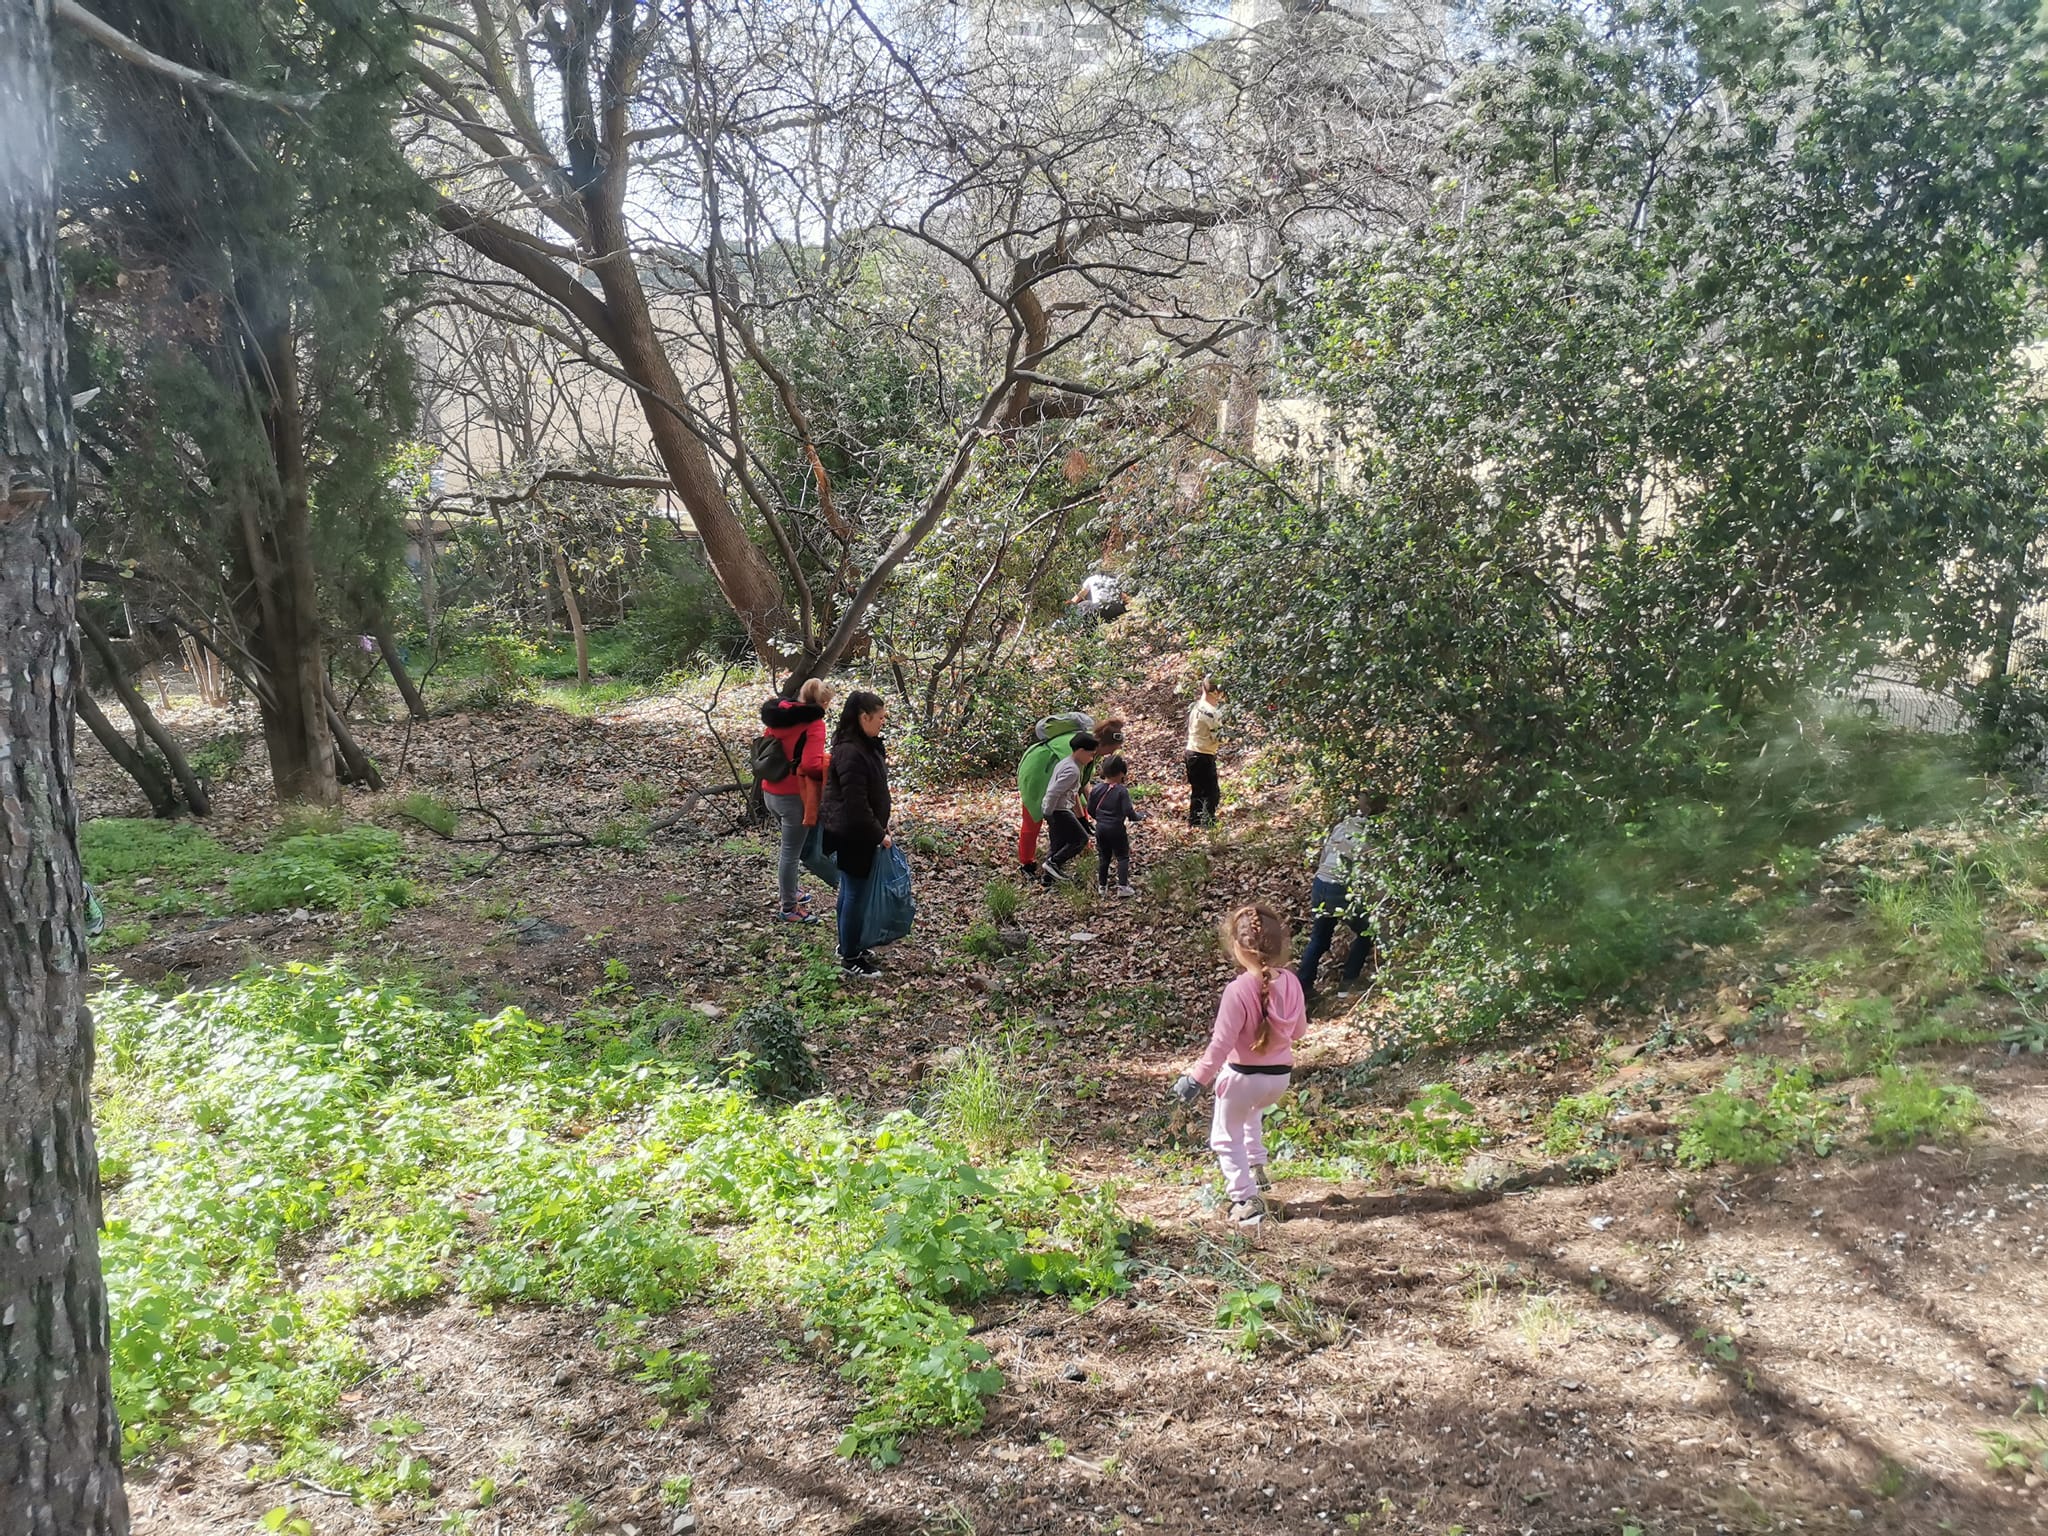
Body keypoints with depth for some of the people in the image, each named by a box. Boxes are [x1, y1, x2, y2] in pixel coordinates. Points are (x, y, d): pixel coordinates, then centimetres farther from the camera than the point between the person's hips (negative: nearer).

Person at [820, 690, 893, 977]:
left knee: (851, 889, 21)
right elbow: (856, 805, -26)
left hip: (857, 832, 10)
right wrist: (879, 835, -18)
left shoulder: (866, 744, 4)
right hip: (852, 834, -9)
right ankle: (850, 959, 14)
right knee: (856, 892, 2)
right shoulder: (850, 753, -27)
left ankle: (848, 944, 35)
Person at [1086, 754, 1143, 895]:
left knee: (1103, 857, 15)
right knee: (1123, 857, 7)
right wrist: (1139, 816, 1)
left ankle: (1102, 886, 21)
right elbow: (1128, 812, -19)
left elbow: (1090, 811, 5)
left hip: (1100, 828, 5)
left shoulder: (1096, 789, -1)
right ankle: (1122, 887, 0)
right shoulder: (1122, 790, -16)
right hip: (1117, 829, -5)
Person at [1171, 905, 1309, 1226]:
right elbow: (1299, 1030, 5)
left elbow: (1221, 1043, -22)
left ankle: (1246, 1199, 13)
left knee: (1226, 1137, 16)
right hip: (1281, 1076, 6)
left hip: (1242, 1076, -6)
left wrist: (1197, 1078, -12)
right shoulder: (1290, 982, -9)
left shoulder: (1238, 990, -26)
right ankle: (1256, 1169, 41)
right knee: (1250, 1113, 38)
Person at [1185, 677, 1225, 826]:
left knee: (1197, 791, 16)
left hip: (1191, 752, 9)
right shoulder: (1210, 712, -20)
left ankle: (1193, 822, 21)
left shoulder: (1195, 706, 6)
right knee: (1212, 792, -2)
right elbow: (1218, 738, -18)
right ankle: (1207, 823, -2)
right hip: (1204, 756, -9)